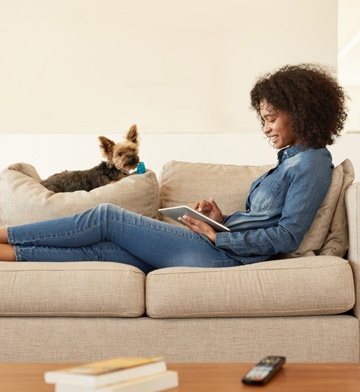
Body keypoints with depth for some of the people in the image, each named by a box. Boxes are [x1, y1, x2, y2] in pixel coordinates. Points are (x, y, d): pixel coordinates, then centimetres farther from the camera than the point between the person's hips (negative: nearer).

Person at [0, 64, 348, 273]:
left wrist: (216, 236, -14)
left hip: (223, 256, -8)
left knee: (107, 218, -6)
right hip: (218, 249, 8)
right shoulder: (291, 159, 21)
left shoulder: (312, 162, -7)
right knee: (97, 249, -1)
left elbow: (288, 236, -15)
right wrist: (223, 220, 3)